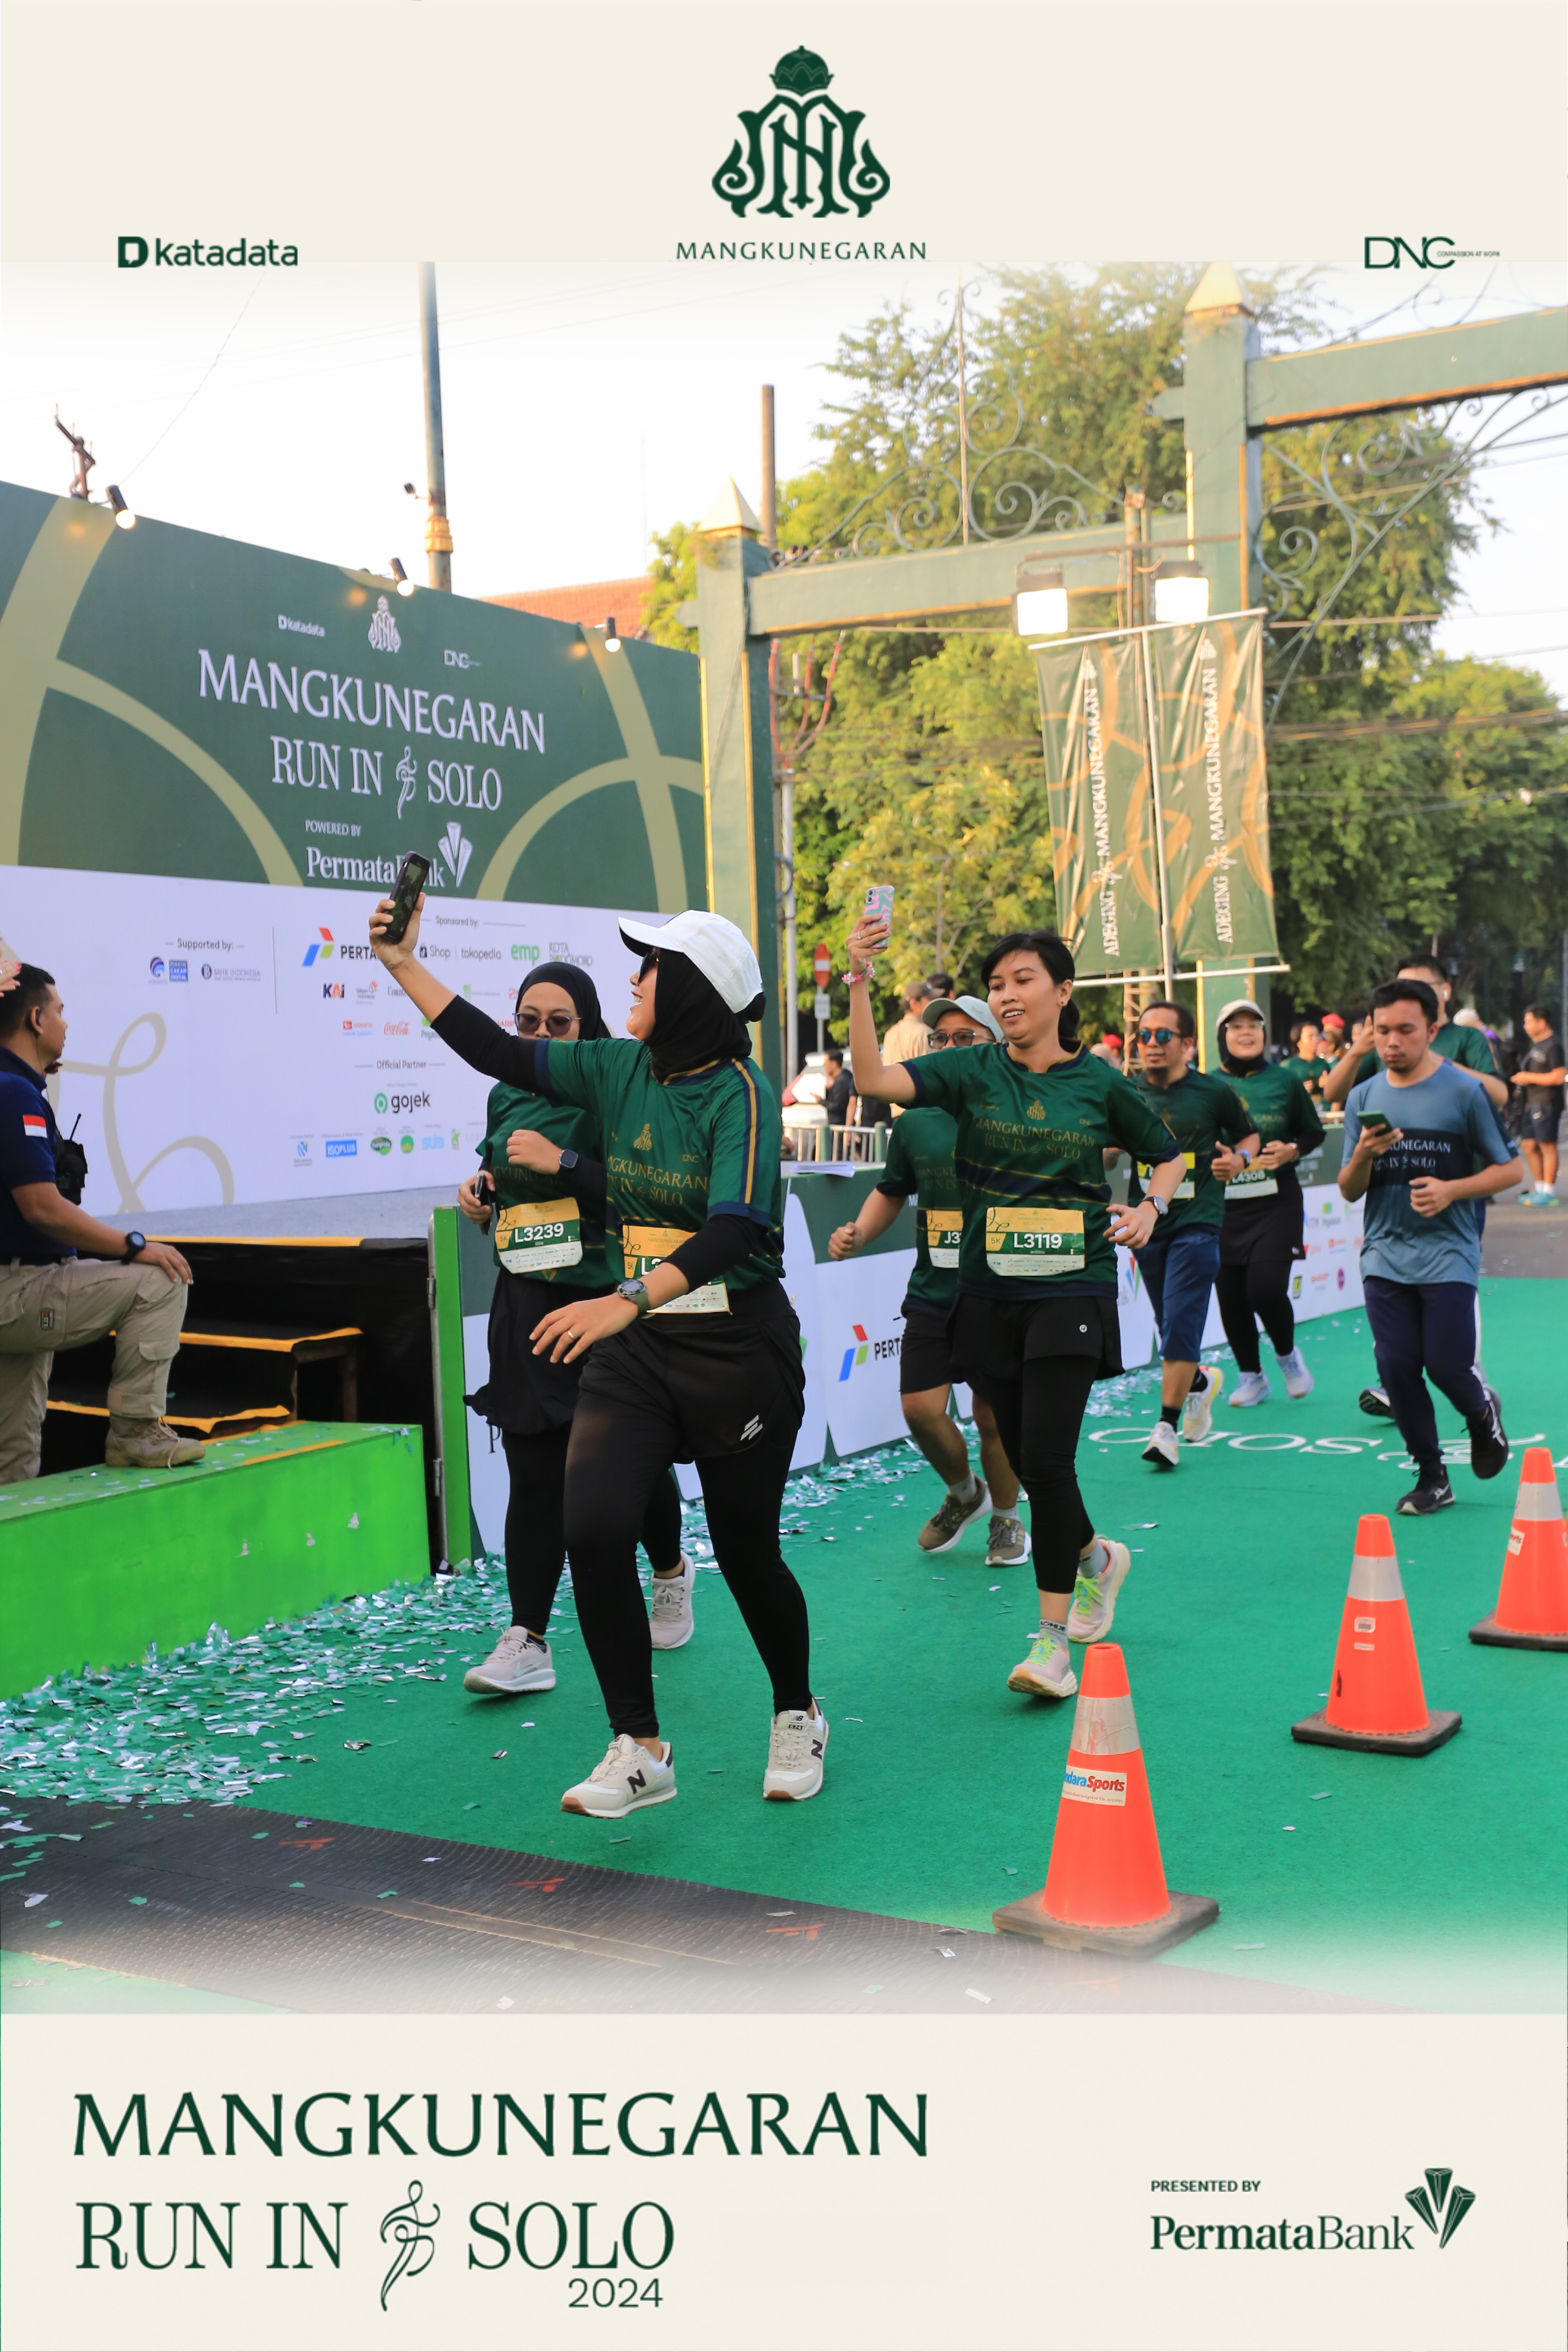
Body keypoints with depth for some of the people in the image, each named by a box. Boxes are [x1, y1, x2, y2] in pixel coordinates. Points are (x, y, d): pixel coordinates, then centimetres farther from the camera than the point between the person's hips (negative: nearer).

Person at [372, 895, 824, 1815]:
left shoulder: (741, 1092, -16)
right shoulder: (620, 1068, 3)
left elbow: (732, 1229, -28)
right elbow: (498, 1051, 10)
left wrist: (625, 1302, -39)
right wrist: (405, 964, 8)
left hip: (740, 1349, -5)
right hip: (636, 1341, 5)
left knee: (746, 1551, 6)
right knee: (593, 1526, -12)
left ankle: (798, 1715, 35)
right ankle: (640, 1749, 3)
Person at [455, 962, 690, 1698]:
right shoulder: (506, 1097, 12)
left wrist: (562, 1162, -20)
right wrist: (479, 1194, 7)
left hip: (609, 1301, -4)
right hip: (528, 1307, 5)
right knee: (533, 1472, 1)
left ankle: (671, 1572, 38)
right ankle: (527, 1641, 2)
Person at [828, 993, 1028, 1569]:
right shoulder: (915, 1123, 5)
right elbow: (891, 1191, 20)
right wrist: (857, 1233, 3)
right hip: (932, 1296, 3)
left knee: (994, 1416, 3)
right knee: (919, 1408, -4)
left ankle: (1006, 1520, 29)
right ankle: (963, 1492, 27)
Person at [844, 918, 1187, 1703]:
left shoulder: (1100, 1083, 0)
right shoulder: (973, 1071, 0)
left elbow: (1168, 1155, 16)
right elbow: (874, 1078, -17)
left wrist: (1150, 1208, -3)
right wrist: (859, 983, -27)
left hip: (1071, 1292, -3)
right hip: (989, 1293, 3)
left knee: (1046, 1458, -12)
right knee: (1025, 1460, 11)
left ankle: (1052, 1638, -1)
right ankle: (1096, 1556, 42)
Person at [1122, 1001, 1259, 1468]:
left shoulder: (1214, 1091, -2)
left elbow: (1250, 1134, 12)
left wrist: (1240, 1158, -8)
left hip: (1197, 1223, -4)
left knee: (1180, 1324, -12)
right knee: (1170, 1326, 14)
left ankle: (1167, 1425, -6)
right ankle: (1201, 1382, 43)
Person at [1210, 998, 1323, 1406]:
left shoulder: (1285, 1083, 2)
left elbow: (1314, 1133, 11)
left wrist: (1290, 1150, -8)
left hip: (1276, 1203, -2)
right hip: (1223, 1207, 2)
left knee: (1266, 1288, -13)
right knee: (1230, 1296, 4)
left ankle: (1287, 1353, 18)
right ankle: (1251, 1376, 24)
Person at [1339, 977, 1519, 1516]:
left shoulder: (1463, 1091, -5)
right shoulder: (1364, 1098, 6)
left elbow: (1510, 1169, -1)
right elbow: (1349, 1192, 8)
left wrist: (1452, 1190, -16)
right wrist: (1363, 1154, -14)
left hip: (1447, 1254, -3)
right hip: (1385, 1255, 3)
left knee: (1446, 1364, -7)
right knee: (1396, 1365, -2)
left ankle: (1483, 1414, 30)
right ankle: (1431, 1477, 16)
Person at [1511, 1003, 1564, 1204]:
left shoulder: (1553, 1046, -12)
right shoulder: (1534, 1044, 18)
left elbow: (1558, 1077, -20)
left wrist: (1529, 1078, -15)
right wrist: (1521, 1078, 15)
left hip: (1547, 1103, -10)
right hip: (1533, 1103, 10)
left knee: (1547, 1146, -7)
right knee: (1528, 1145, 12)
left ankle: (1548, 1194, -4)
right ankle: (1539, 1188, 21)